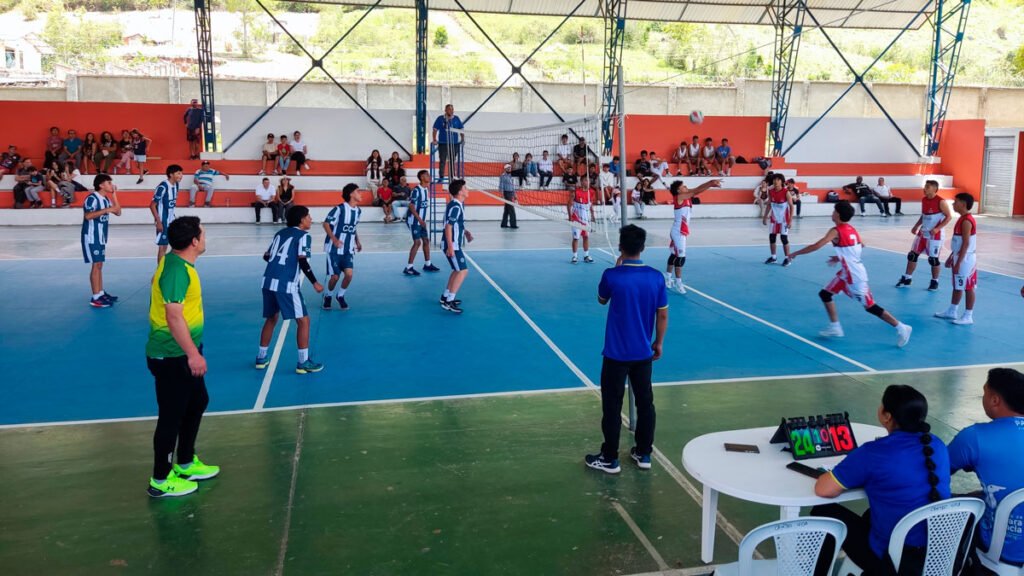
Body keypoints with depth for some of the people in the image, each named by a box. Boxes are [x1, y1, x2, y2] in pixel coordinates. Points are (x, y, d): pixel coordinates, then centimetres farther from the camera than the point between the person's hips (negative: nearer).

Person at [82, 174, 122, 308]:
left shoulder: (106, 199, 11)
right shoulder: (92, 198, -16)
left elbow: (118, 212, 8)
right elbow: (88, 216, -29)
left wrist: (114, 195, 4)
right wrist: (106, 210, -30)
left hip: (101, 236, 9)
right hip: (91, 237, -9)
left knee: (99, 265, 13)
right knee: (96, 265, -9)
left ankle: (101, 293, 21)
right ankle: (95, 298, -6)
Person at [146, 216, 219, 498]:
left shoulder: (178, 264, 7)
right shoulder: (176, 270, -24)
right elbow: (174, 316, -28)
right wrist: (193, 354, -26)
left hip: (183, 353, 10)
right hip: (172, 357, -10)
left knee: (197, 403, 21)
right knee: (171, 416, 2)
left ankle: (186, 464, 37)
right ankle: (161, 480, 17)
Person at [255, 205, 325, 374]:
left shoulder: (280, 233, 19)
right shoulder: (303, 235, -1)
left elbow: (267, 257, 20)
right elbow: (302, 261, -13)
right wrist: (315, 282, -6)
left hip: (269, 281, 7)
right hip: (287, 285, -7)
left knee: (271, 318, 23)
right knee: (303, 320, 2)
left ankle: (261, 357, 29)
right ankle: (303, 362, 2)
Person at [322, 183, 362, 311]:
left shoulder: (358, 210, 5)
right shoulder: (340, 209, -16)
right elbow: (326, 223, -13)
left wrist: (357, 241, 10)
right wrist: (334, 239, -24)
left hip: (348, 249, 5)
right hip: (334, 248, -5)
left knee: (349, 274, -11)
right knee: (335, 276, -5)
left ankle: (340, 296, 15)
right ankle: (328, 296, 25)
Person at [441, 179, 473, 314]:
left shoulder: (460, 205, 11)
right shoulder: (455, 207, -19)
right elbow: (448, 227, -24)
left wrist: (466, 232, 16)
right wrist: (450, 247, -27)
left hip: (455, 244, 10)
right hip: (452, 245, -10)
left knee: (457, 270, 19)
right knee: (463, 271, -11)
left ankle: (446, 297, 28)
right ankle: (448, 302, -11)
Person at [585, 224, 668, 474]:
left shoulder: (612, 275, -16)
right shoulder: (656, 277, -7)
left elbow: (602, 300, 5)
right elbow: (663, 315, 1)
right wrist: (658, 343, 14)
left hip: (616, 353, -4)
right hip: (643, 353, 4)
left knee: (612, 406, 7)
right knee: (645, 403, 15)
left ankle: (610, 459, 15)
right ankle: (644, 454, 27)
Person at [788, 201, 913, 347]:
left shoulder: (835, 231, -18)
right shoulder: (851, 229, 7)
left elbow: (816, 246, -27)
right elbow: (861, 246, 22)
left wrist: (795, 253, -15)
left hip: (855, 276, -9)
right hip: (847, 273, 9)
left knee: (870, 306, -1)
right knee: (825, 294, 12)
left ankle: (901, 328, 6)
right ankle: (835, 328, 15)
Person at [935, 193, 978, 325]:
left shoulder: (967, 221, -20)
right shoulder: (962, 219, 11)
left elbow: (966, 244, -23)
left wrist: (958, 262, -23)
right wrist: (951, 257, 22)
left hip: (965, 259, -10)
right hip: (959, 257, 10)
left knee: (968, 288, -2)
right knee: (957, 286, 18)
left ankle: (968, 317, 5)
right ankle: (952, 311, 28)